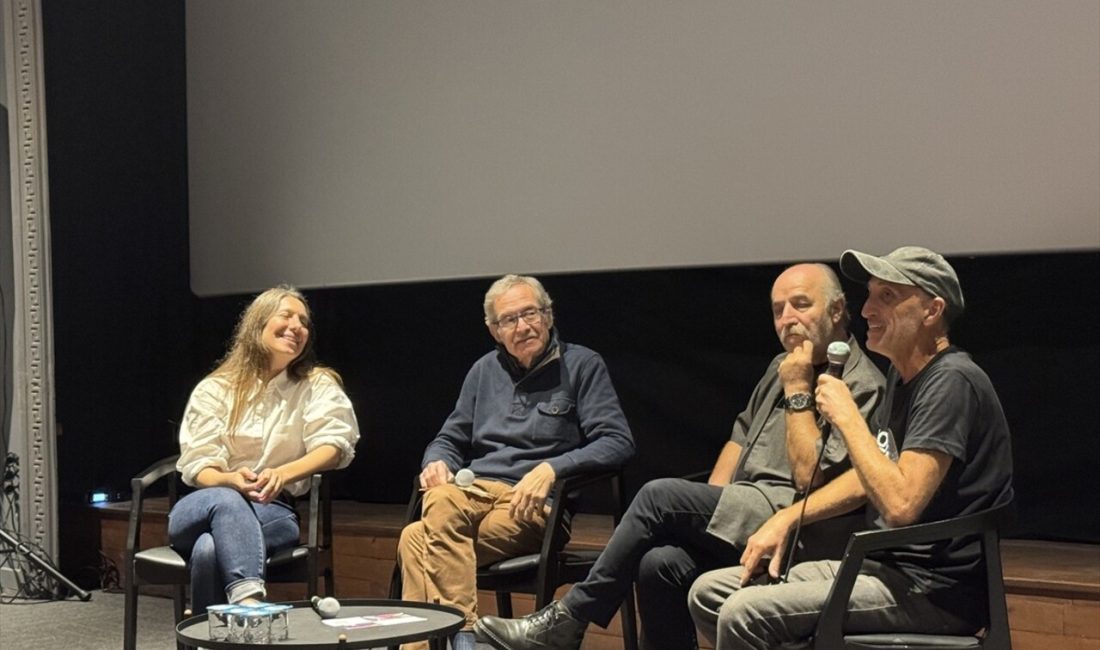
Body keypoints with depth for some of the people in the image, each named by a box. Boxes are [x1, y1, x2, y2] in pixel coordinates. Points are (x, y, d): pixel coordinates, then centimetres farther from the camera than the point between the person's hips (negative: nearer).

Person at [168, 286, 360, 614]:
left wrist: (282, 474, -25)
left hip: (274, 511, -1)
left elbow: (334, 444, -6)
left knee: (210, 549, -35)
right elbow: (197, 466, 3)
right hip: (201, 510, 1)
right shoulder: (213, 389, 11)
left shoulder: (318, 386, 11)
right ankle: (249, 600, -54)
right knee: (225, 501, -39)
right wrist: (232, 480, -22)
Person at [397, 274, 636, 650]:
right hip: (474, 492, 5)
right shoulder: (485, 371, 19)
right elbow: (451, 439, 24)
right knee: (441, 500, -34)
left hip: (533, 506, -4)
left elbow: (618, 443, -6)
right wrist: (436, 462, -1)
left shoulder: (582, 365, 4)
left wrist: (551, 469, -19)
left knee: (419, 541, -29)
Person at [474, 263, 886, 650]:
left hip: (790, 528, -7)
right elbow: (741, 438, 26)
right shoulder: (782, 367, 22)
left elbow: (810, 477, -15)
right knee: (661, 564, -22)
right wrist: (705, 513, 11)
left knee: (660, 497, -20)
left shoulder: (861, 384, -6)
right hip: (743, 515, 7)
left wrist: (798, 392, -10)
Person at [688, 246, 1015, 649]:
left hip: (933, 589, -10)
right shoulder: (903, 374, 15)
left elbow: (900, 504, -27)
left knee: (745, 614, -24)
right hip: (883, 566, 10)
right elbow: (867, 478, 22)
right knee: (707, 593, 3)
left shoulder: (950, 382, -17)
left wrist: (846, 416, -17)